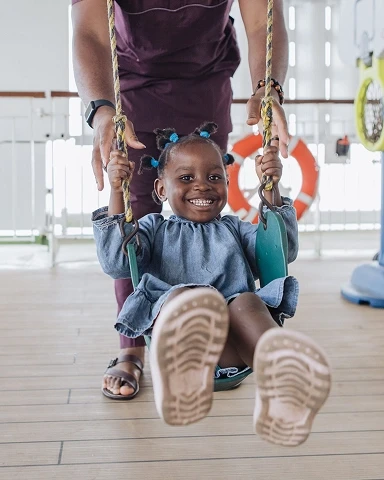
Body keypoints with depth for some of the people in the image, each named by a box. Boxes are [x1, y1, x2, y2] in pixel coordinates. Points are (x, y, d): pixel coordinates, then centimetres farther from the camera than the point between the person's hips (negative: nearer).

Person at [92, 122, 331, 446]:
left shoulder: (233, 229, 37)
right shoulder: (155, 228, 31)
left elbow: (284, 250, 22)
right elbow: (115, 264, 13)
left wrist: (272, 189, 14)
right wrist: (116, 193, 9)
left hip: (233, 346, 1)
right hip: (172, 320, -1)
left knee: (247, 302, -35)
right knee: (181, 298, -37)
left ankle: (280, 386, -68)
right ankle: (181, 375, -70)